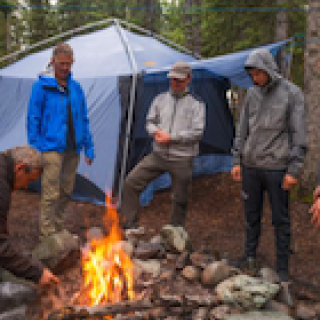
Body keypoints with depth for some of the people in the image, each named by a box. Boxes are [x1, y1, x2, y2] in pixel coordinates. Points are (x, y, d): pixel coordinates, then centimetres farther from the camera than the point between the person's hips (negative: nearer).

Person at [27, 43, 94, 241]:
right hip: (52, 148, -5)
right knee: (51, 193, -6)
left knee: (66, 191, 14)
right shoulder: (42, 86, -6)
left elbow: (84, 120, 14)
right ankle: (48, 235, 4)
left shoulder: (76, 87, 10)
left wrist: (89, 148, 11)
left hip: (73, 148, 6)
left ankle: (58, 227, 32)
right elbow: (33, 119, -5)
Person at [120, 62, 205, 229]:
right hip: (158, 154, 4)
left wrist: (171, 137, -16)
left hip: (182, 160, -3)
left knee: (180, 200, 7)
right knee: (131, 182, -6)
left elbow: (197, 132, -11)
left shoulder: (196, 104, -3)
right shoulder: (161, 99, 10)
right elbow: (150, 122, 15)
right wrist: (156, 131, -8)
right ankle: (129, 225, 7)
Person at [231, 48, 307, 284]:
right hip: (250, 167, 5)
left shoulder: (292, 93, -6)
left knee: (281, 219, 5)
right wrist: (237, 160, 7)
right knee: (252, 215, 14)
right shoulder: (252, 94, 8)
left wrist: (294, 170, -12)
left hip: (276, 168, -4)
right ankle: (250, 257, 29)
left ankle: (283, 268, 16)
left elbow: (299, 136, -8)